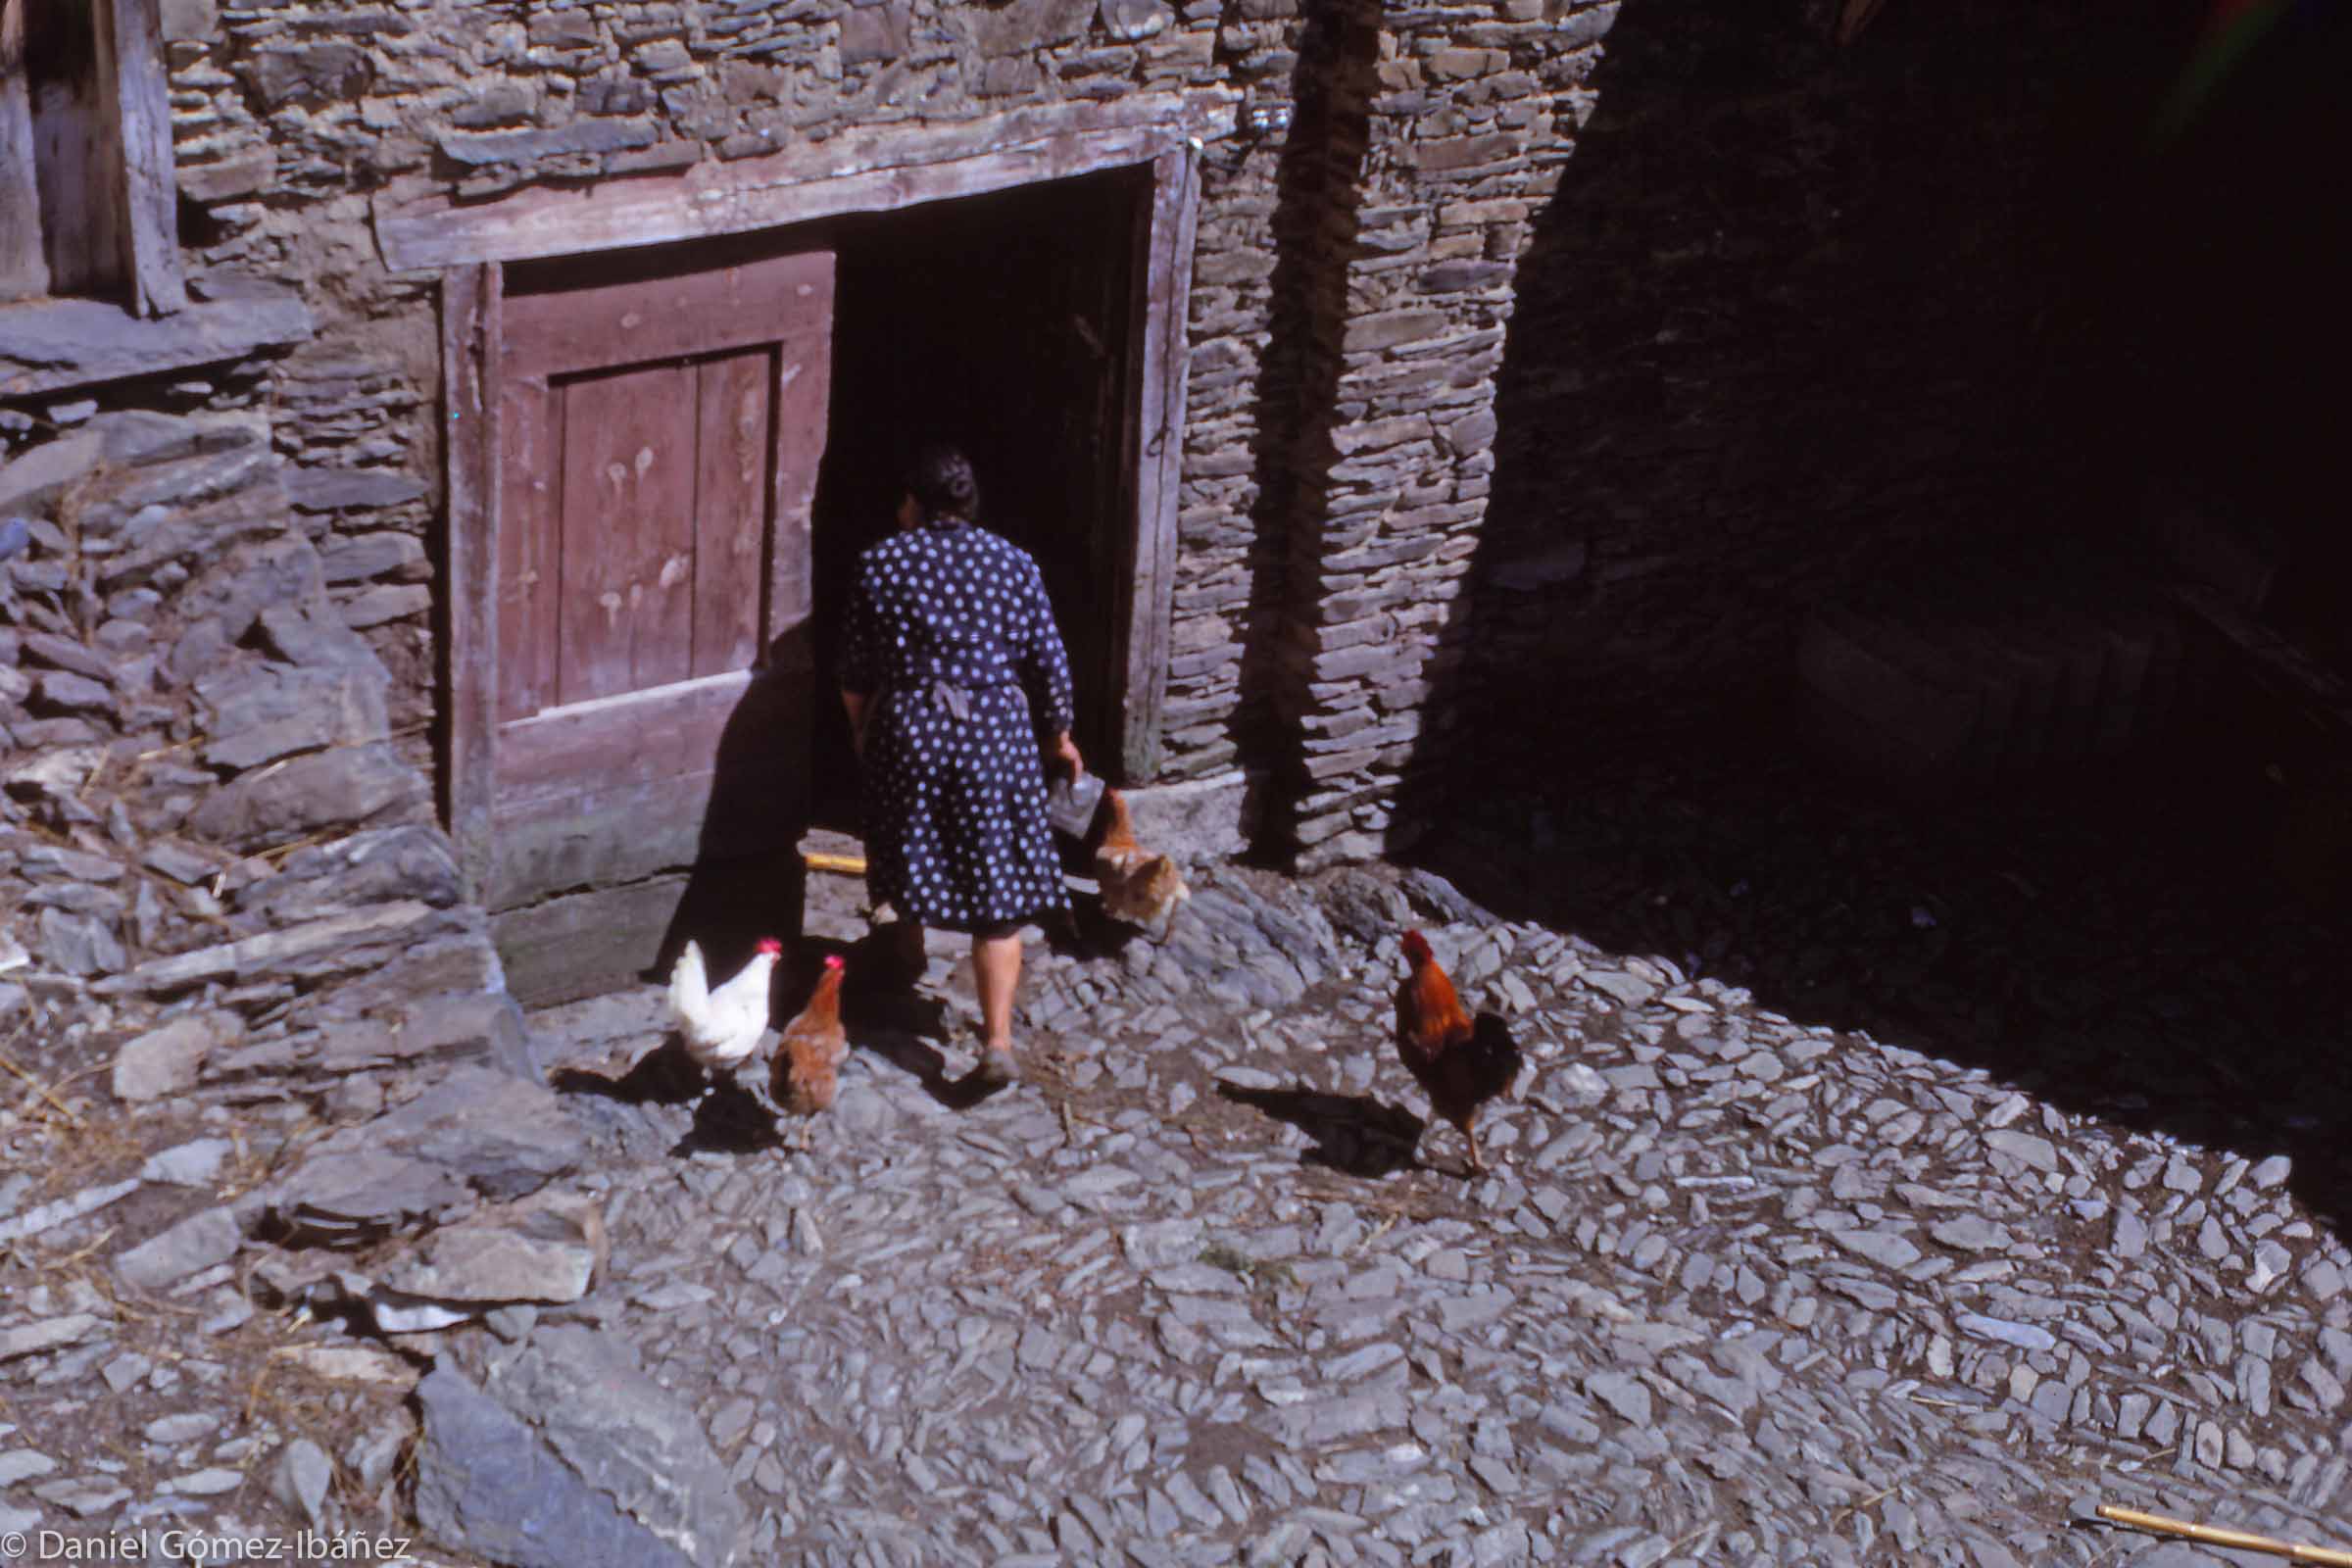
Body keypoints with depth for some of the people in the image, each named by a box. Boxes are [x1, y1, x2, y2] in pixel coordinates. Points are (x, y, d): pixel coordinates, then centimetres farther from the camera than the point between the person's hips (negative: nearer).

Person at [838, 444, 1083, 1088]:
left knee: (912, 861, 24)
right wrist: (1058, 735, 20)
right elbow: (1048, 661, 5)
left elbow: (856, 670, 3)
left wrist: (860, 729, 21)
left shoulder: (882, 563, 0)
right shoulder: (1013, 563, 3)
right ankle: (997, 1040, -11)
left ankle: (909, 963, 46)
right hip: (996, 732, 0)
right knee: (1000, 893, -1)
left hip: (906, 729, 0)